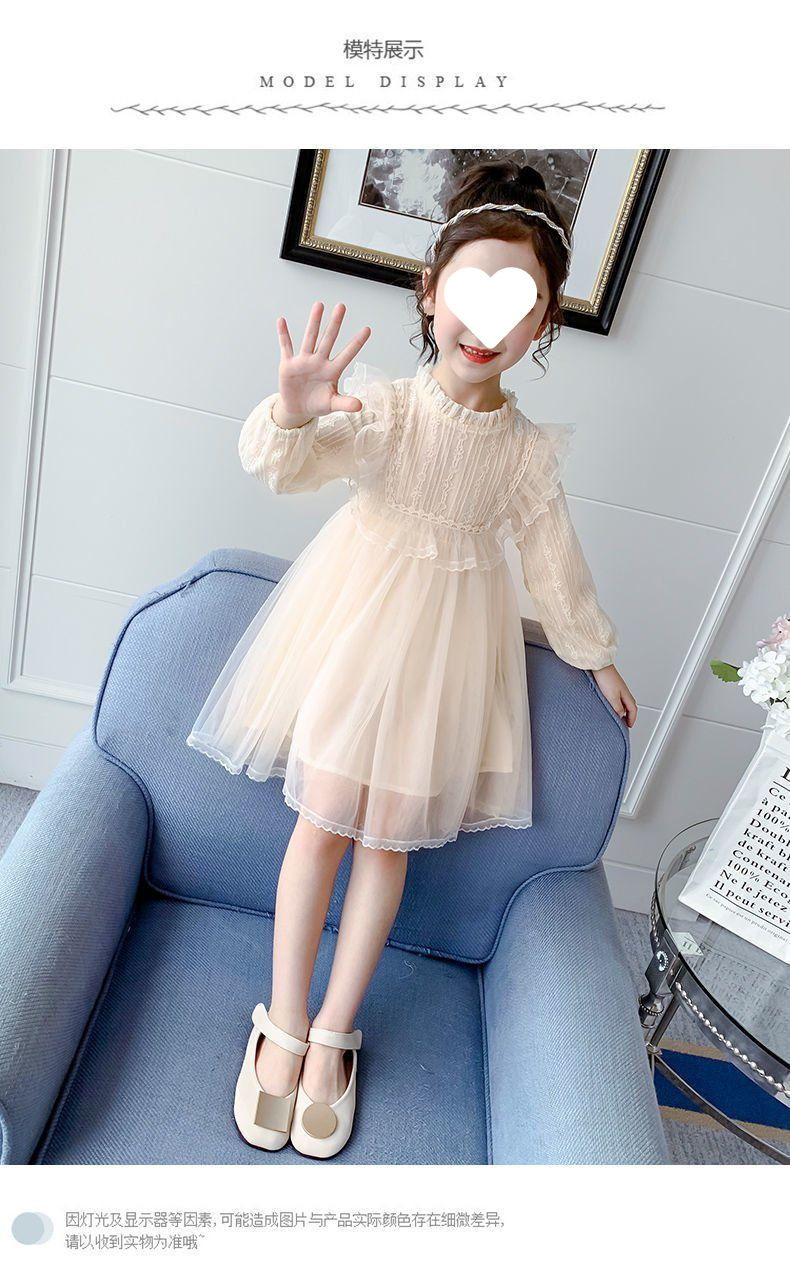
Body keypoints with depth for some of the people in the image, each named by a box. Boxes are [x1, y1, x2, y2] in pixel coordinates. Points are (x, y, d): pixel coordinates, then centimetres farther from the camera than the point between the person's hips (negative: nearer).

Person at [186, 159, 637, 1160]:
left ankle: (332, 1036, 23)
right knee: (324, 820, 0)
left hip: (448, 647, 2)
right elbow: (286, 468, -20)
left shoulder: (528, 449, -1)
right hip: (356, 623, -1)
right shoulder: (383, 404, -8)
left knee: (390, 834, 5)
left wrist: (596, 655, 16)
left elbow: (554, 560, 8)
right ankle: (282, 1026, 20)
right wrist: (294, 415, -43)